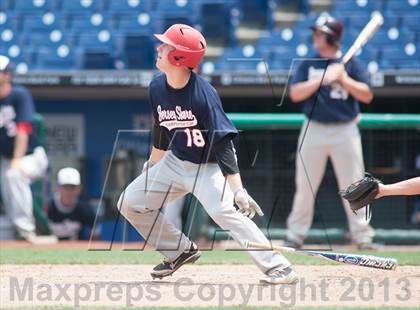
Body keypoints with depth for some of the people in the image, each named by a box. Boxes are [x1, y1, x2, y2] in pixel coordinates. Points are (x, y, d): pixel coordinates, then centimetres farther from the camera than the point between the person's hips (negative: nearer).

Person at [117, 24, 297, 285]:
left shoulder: (204, 94, -28)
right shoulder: (157, 88, -7)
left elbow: (222, 144, -30)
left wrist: (237, 189, -37)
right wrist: (152, 169, 22)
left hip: (208, 165, -8)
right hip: (175, 162, 8)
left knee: (223, 211, -32)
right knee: (130, 203, 7)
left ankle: (279, 268, -35)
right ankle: (180, 251, 22)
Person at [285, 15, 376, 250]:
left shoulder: (351, 64, 2)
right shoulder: (308, 65, 6)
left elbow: (367, 96, -4)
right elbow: (295, 94, -6)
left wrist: (343, 79, -14)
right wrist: (323, 79, -15)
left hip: (345, 131, -1)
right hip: (314, 130, 1)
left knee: (353, 186, -1)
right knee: (305, 186, 3)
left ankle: (362, 237, 5)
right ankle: (296, 236, 11)